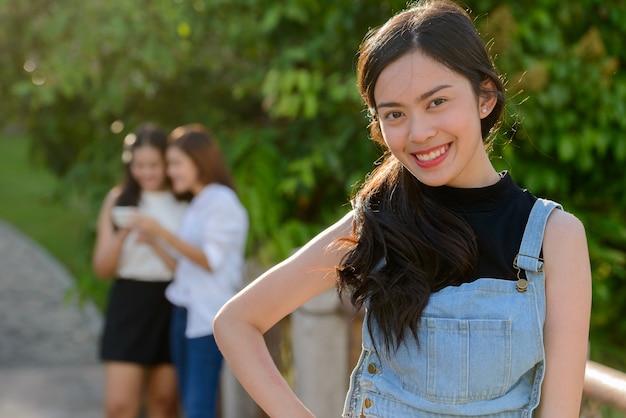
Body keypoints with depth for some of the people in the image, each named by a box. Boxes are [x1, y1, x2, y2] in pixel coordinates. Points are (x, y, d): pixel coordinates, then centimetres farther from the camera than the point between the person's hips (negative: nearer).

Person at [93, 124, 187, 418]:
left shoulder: (184, 204, -1)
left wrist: (155, 241, -18)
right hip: (129, 305, 0)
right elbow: (102, 269, 2)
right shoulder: (118, 200, 4)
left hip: (171, 307, 0)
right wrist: (122, 234, -15)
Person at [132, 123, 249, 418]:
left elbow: (211, 260, -15)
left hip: (208, 317, -9)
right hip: (184, 314, 9)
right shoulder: (195, 205, 16)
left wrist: (162, 234, -18)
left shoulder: (222, 202, -9)